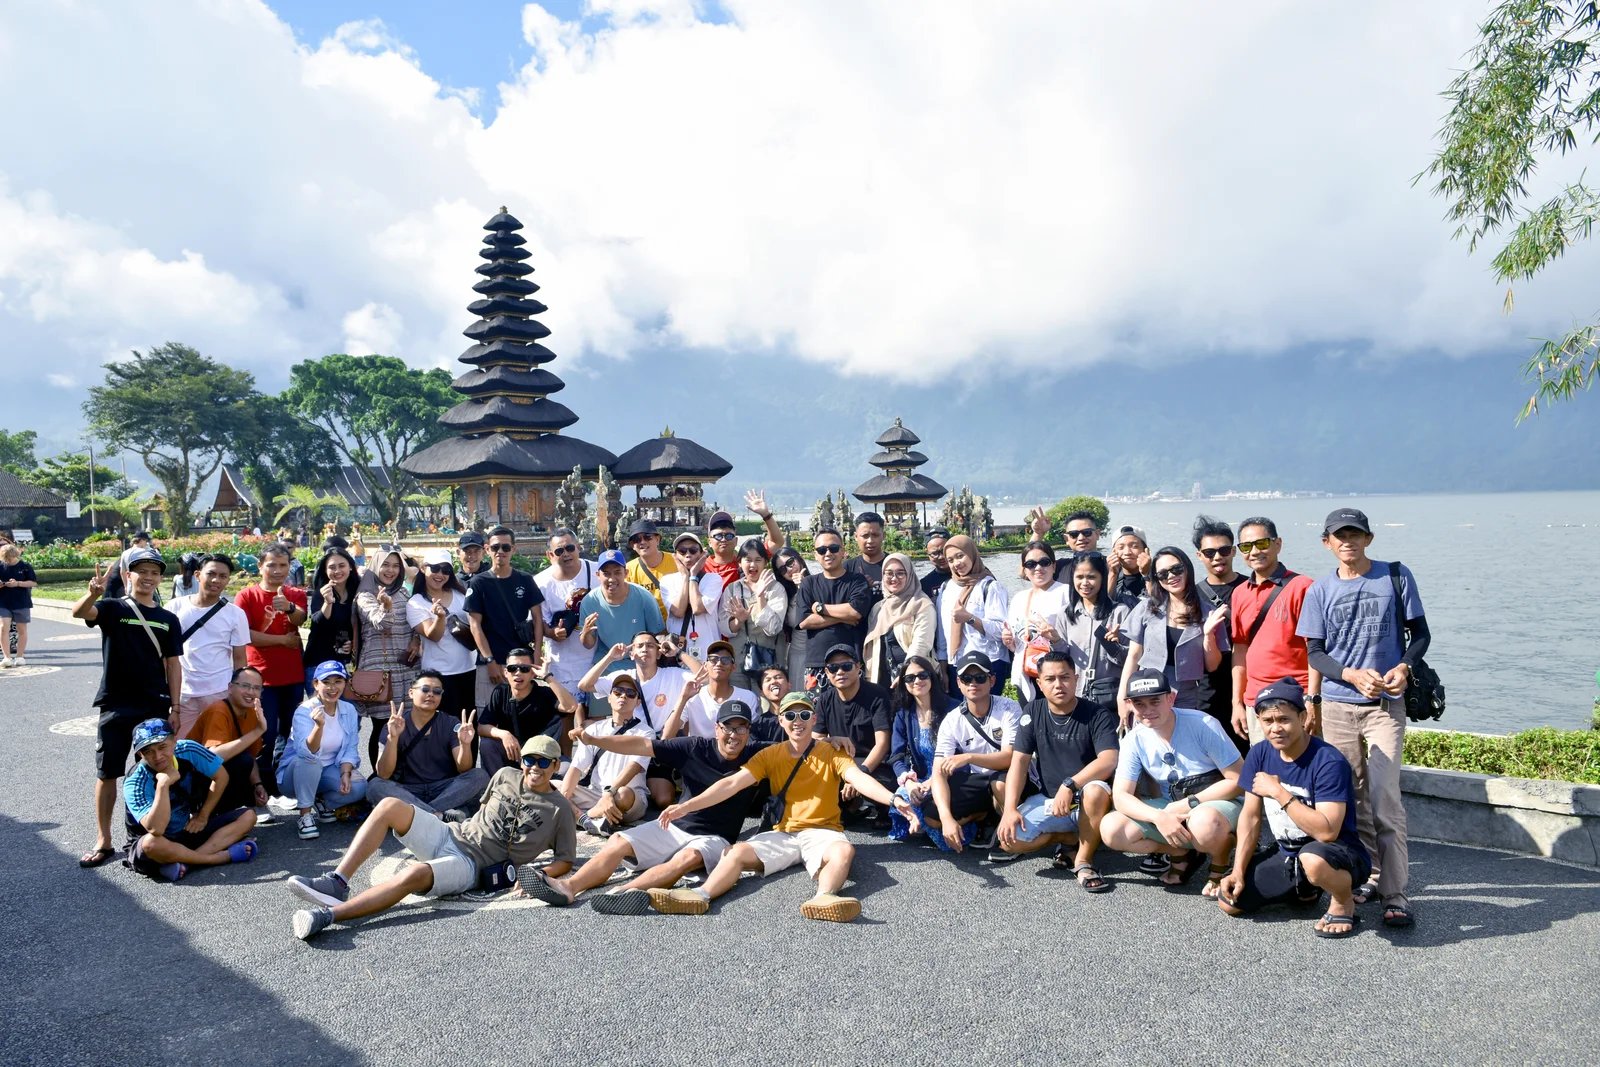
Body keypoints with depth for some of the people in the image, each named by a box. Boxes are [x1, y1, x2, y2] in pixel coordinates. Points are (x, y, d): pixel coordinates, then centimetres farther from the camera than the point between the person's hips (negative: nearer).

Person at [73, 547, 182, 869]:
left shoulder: (168, 619, 7)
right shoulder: (113, 608, -1)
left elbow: (173, 664, 7)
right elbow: (79, 612, -23)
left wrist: (175, 708, 0)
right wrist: (93, 593, -46)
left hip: (155, 707, 2)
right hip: (116, 707, -2)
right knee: (107, 773, 4)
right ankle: (103, 842, 13)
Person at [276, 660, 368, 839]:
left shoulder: (349, 710, -5)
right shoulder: (304, 711, -20)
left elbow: (350, 750, -2)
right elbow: (307, 752, -35)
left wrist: (345, 773, -20)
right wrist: (319, 726, -52)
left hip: (328, 771, 4)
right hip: (296, 774, -4)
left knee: (359, 787, -23)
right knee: (309, 761, -37)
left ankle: (321, 804, 7)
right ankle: (305, 815, -20)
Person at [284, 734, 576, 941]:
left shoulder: (559, 809, -1)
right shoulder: (506, 776, 12)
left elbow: (565, 860, 1)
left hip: (471, 865, -6)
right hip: (448, 834, 6)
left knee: (416, 874, -38)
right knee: (390, 805, -19)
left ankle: (326, 915, -42)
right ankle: (337, 882, -23)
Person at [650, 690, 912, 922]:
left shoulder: (831, 753, 0)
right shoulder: (770, 755, 5)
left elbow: (859, 778, -17)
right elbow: (732, 783, -3)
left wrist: (892, 799, -38)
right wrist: (687, 806, -15)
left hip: (822, 832, -2)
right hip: (782, 834, 3)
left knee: (844, 850, -34)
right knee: (737, 852, -20)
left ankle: (823, 897, -58)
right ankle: (702, 895, -39)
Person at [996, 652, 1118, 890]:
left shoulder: (1097, 714, -10)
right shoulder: (1032, 712, 0)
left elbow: (1109, 760, -24)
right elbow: (1019, 762, -4)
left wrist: (1069, 785, -34)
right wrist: (1010, 809, -16)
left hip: (1084, 800, -3)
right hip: (1048, 800, 4)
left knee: (1097, 790, -38)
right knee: (1009, 839, -20)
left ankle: (1083, 861, -15)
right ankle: (1077, 838, 2)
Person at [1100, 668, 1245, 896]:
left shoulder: (1203, 725, -18)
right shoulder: (1134, 740, -7)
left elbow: (1239, 780, -16)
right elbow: (1121, 796, -11)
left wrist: (1188, 804, -20)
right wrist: (1159, 817, -30)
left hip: (1219, 803, -4)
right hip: (1171, 810, 4)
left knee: (1204, 822, -41)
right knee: (1111, 829, -17)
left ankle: (1221, 866, -4)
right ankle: (1183, 854, 6)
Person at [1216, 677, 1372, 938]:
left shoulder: (1329, 762, -24)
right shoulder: (1260, 754, -4)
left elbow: (1326, 831, -31)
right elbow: (1250, 815, 2)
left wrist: (1279, 792, -27)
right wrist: (1239, 871, -4)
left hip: (1338, 852, -6)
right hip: (1286, 854, 7)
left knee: (1312, 860, -41)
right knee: (1229, 901, -4)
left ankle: (1344, 902, -5)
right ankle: (1304, 889, 18)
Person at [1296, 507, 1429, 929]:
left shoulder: (1396, 576, 2)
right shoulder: (1320, 591, 5)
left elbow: (1420, 633, 6)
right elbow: (1314, 652, 4)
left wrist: (1404, 667, -14)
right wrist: (1353, 675, -14)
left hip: (1386, 704, -2)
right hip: (1337, 705, 2)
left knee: (1385, 799, -9)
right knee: (1352, 799, 9)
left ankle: (1395, 894, -4)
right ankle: (1370, 875, 23)